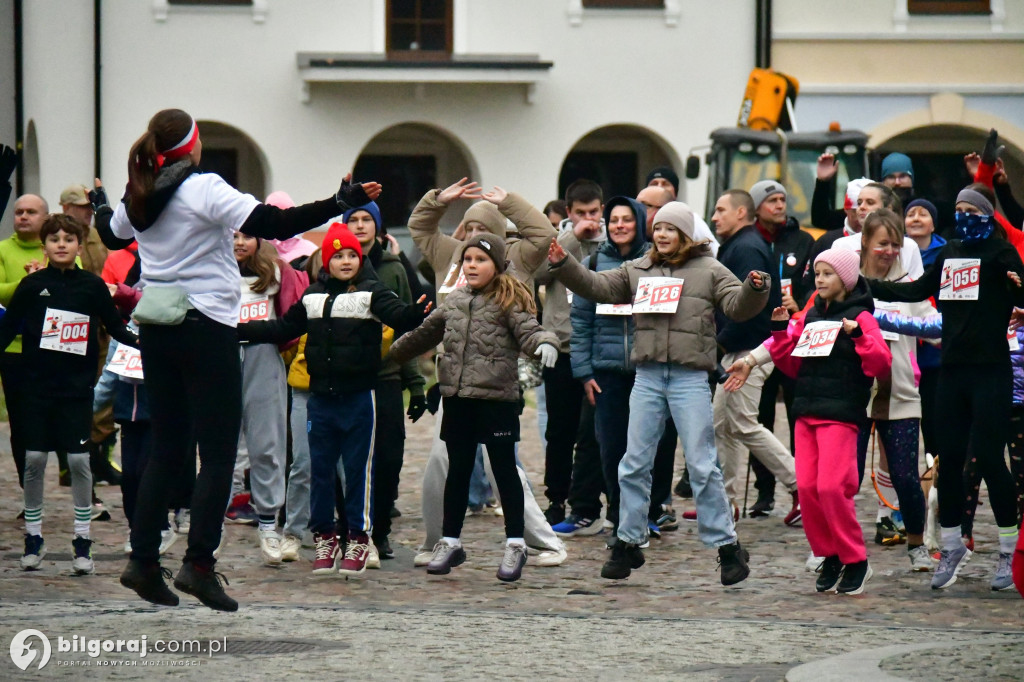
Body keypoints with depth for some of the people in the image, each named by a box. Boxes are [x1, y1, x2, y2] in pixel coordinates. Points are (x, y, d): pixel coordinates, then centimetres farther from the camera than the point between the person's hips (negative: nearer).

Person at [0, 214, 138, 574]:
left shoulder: (92, 286, 2)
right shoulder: (32, 285, 1)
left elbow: (115, 327, 6)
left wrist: (141, 343, -8)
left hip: (77, 387, 0)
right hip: (37, 386, 0)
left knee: (79, 461, -3)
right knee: (34, 460, 2)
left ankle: (83, 541, 4)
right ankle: (33, 537, 14)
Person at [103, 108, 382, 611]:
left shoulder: (139, 197, 7)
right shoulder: (203, 190, -13)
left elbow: (111, 235, 29)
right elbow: (274, 225, -21)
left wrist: (98, 205, 50)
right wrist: (339, 204, -20)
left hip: (156, 328, 7)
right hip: (205, 328, -7)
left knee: (166, 450, 14)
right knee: (218, 452, -3)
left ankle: (143, 561, 11)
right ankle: (199, 564, -11)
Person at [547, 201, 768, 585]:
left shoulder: (709, 271, 4)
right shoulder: (637, 271, 14)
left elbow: (737, 306, -6)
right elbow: (597, 287, 12)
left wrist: (754, 289, -26)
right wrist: (563, 265, 1)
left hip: (691, 377, -4)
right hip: (648, 376, 4)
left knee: (702, 465, -5)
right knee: (635, 463, 6)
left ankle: (727, 546, 2)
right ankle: (629, 544, 16)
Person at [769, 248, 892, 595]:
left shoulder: (860, 317, -2)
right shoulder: (811, 316, 16)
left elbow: (881, 364, -12)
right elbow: (792, 365, 20)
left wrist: (858, 335, -25)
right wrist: (781, 332, 8)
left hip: (840, 415, -7)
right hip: (807, 413, 7)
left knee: (831, 488, -15)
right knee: (807, 488, 0)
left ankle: (855, 561, -2)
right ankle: (830, 556, 13)